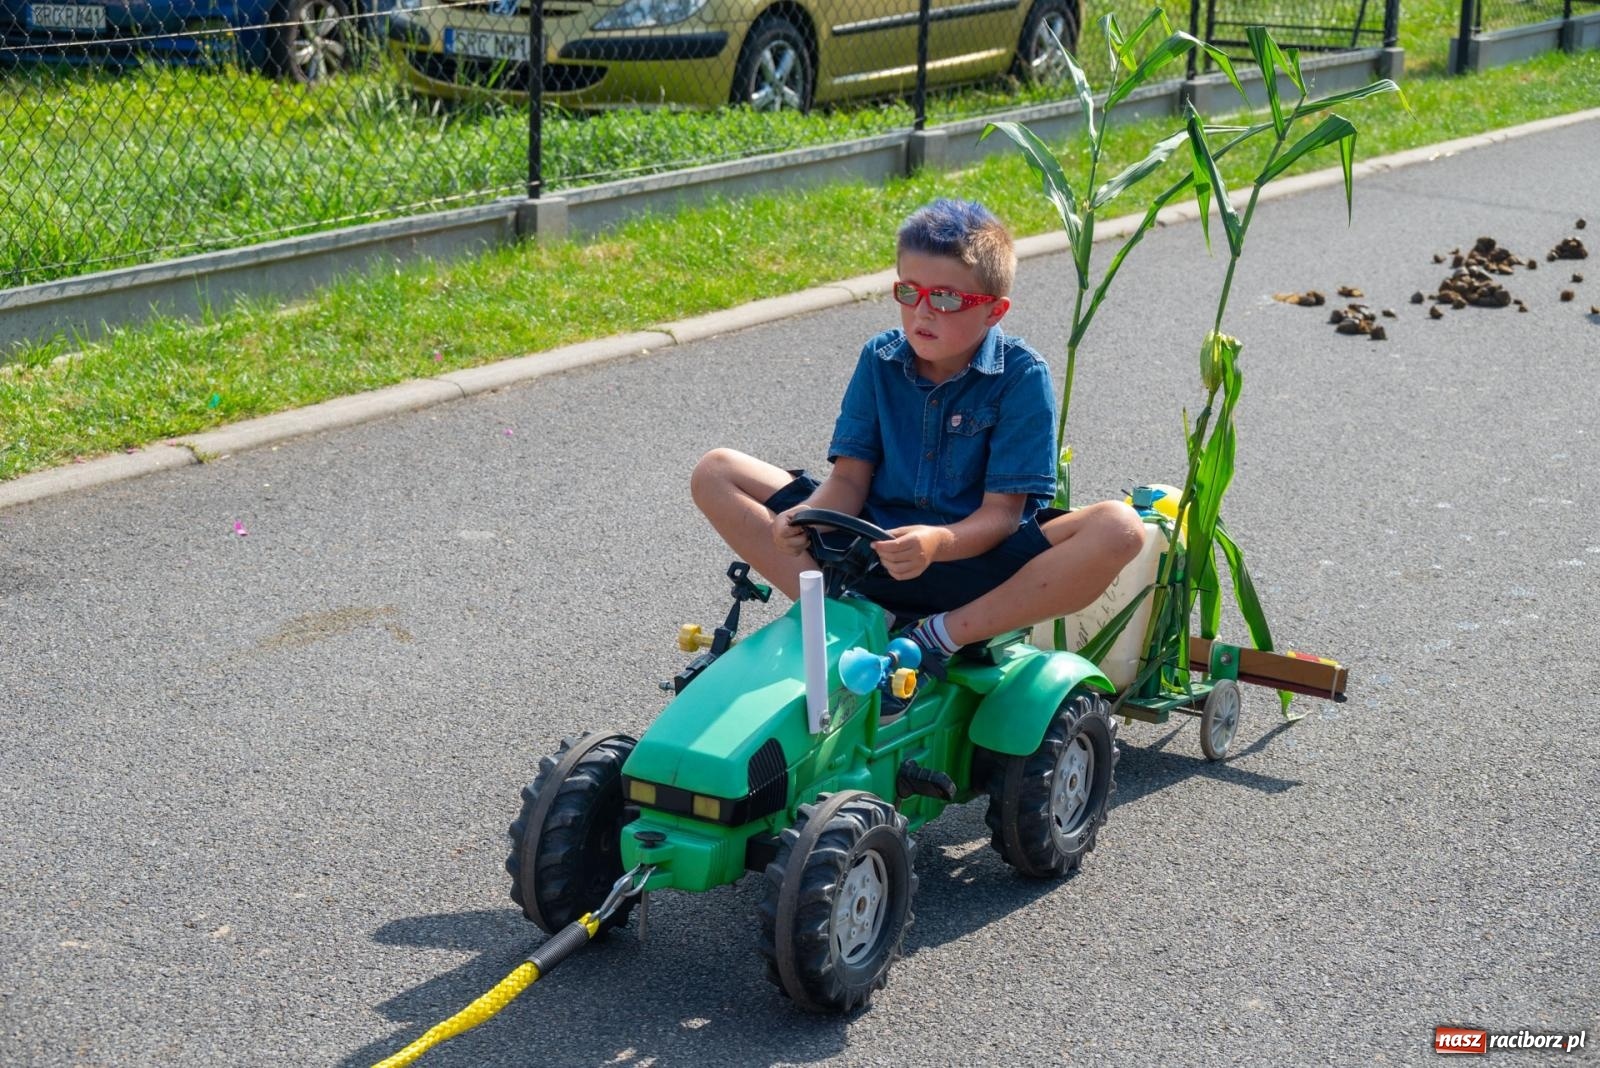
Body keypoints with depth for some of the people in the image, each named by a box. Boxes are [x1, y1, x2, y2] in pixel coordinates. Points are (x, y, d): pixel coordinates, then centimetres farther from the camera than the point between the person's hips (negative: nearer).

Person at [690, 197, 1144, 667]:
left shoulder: (1022, 376, -10)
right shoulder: (880, 359, 2)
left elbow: (1002, 511, -16)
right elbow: (851, 475, -1)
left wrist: (938, 543, -37)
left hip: (975, 559, -3)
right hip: (873, 548, 4)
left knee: (1118, 527, -31)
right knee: (715, 473, -6)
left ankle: (938, 637, -26)